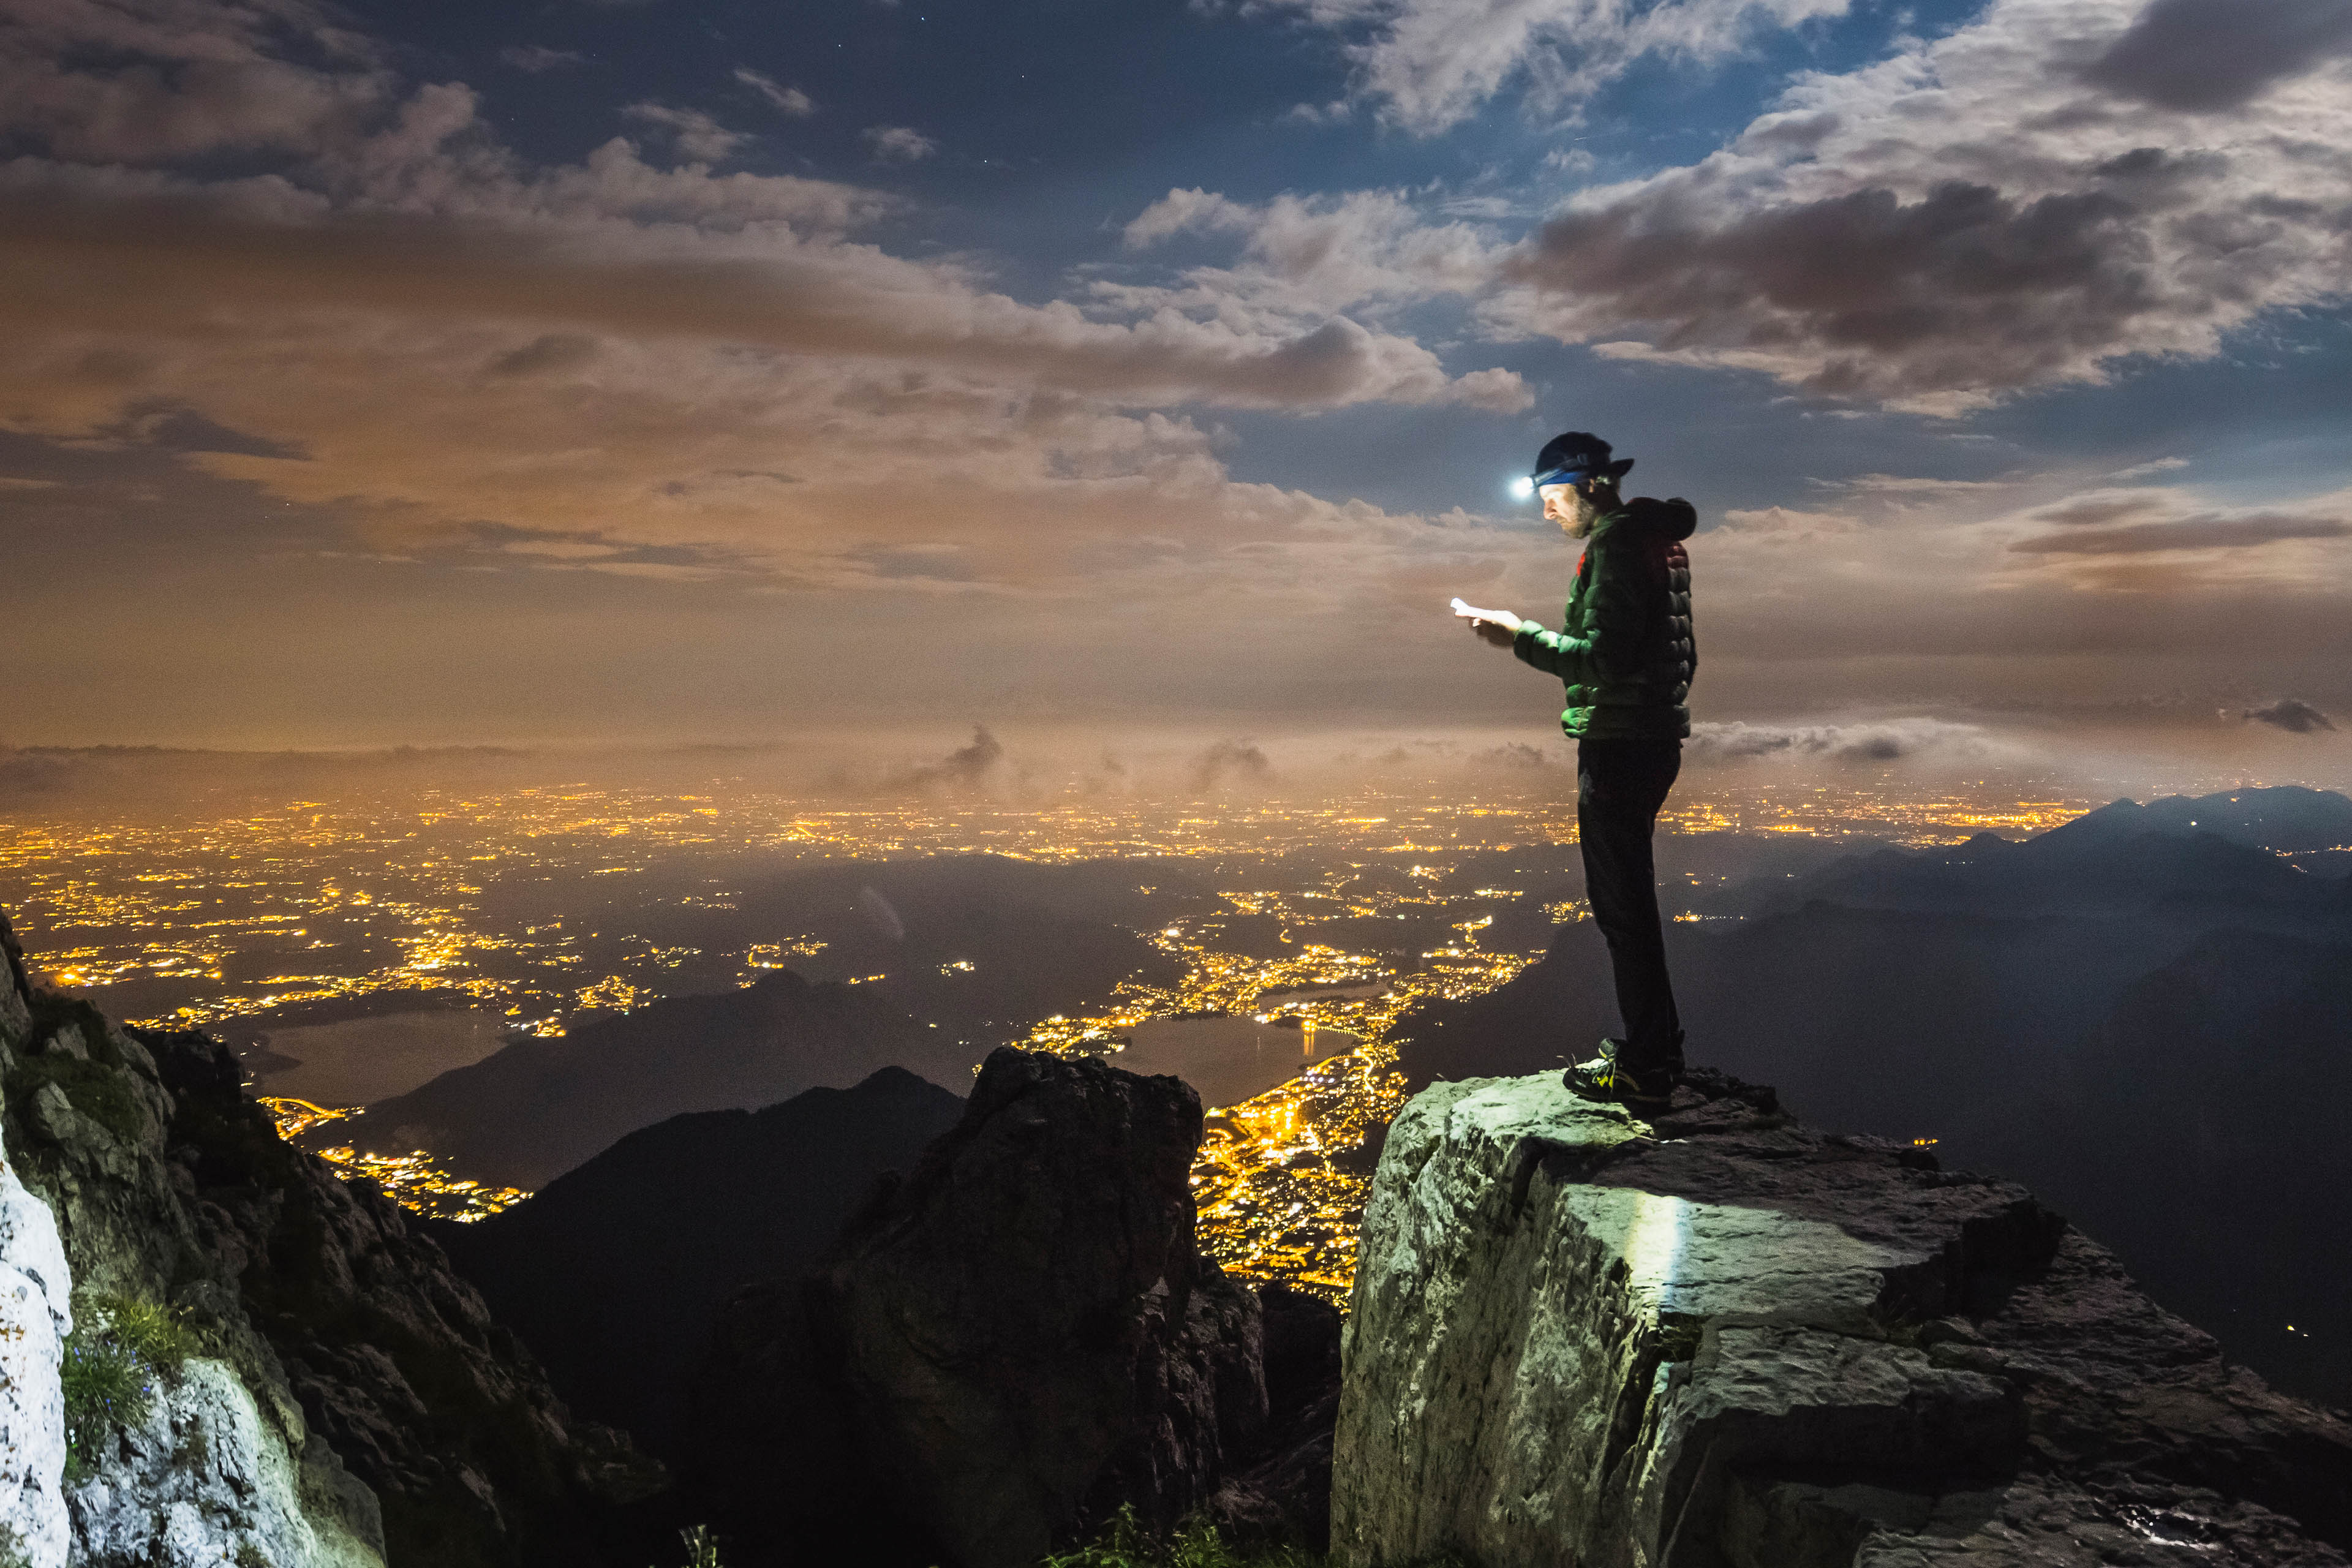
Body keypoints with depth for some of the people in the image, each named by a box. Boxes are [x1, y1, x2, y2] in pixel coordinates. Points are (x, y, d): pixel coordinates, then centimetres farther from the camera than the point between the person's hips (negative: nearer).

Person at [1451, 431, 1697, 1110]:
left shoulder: (1616, 546, -15)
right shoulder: (1660, 541, 17)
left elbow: (1604, 656, -24)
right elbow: (1681, 652, 22)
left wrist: (1521, 636, -18)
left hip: (1618, 746, -10)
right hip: (1655, 739, 10)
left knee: (1621, 902, -5)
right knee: (1629, 896, 17)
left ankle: (1644, 1068, -1)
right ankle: (1655, 1044, 26)